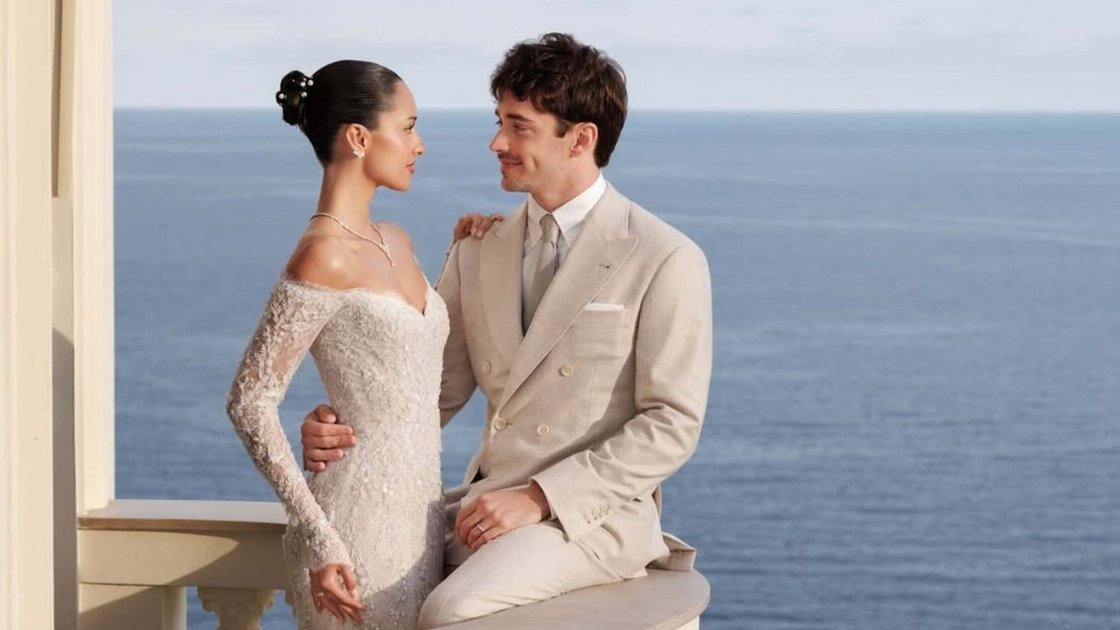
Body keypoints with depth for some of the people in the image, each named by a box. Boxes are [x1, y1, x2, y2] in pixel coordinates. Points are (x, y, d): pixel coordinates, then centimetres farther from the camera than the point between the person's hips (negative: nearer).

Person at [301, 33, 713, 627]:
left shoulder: (666, 261, -8)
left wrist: (539, 496, -18)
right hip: (484, 503, 6)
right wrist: (342, 430, -11)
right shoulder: (478, 250, 11)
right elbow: (436, 389, 10)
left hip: (591, 512, -6)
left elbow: (672, 425, -11)